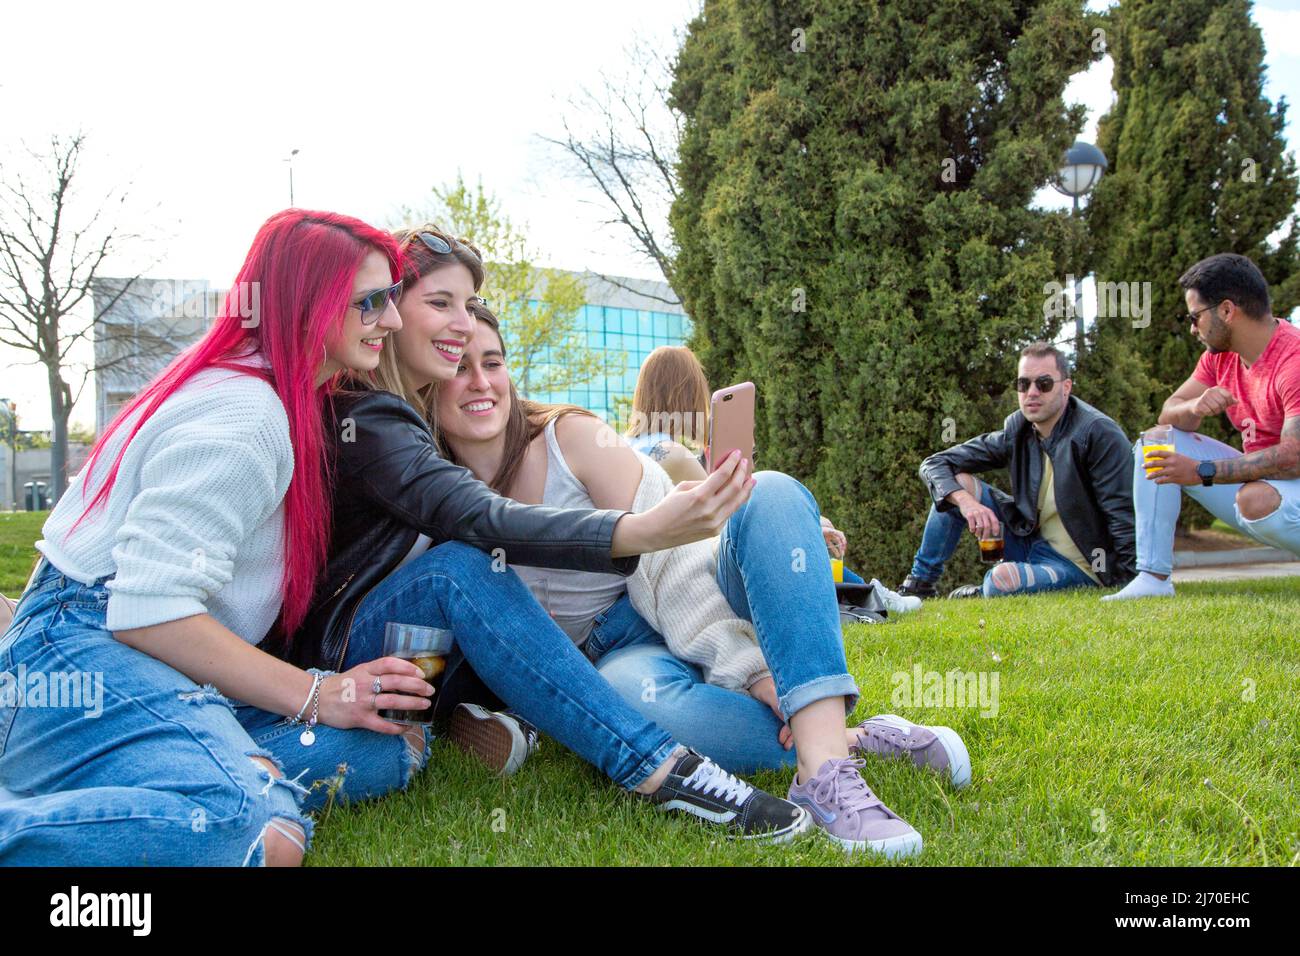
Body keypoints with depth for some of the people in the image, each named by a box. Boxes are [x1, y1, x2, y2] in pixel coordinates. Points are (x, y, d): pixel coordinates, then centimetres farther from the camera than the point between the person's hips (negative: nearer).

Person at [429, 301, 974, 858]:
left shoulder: (572, 437, -5)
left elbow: (666, 558, -12)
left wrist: (752, 666, -23)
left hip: (695, 613, 1)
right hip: (617, 655, 0)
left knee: (772, 495, -29)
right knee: (639, 697, -39)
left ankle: (824, 762, -44)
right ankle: (855, 741, -23)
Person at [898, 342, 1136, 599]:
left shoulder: (1101, 434, -18)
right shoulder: (1017, 431, -3)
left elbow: (1124, 518, -20)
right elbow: (934, 465, -4)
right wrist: (965, 500, -24)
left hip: (1081, 566, -6)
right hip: (1030, 542, 6)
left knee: (1003, 580, -35)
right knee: (956, 483, -6)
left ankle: (982, 594, 4)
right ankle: (919, 587, 3)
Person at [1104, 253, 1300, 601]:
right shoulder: (1220, 355, 4)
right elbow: (1167, 416, 5)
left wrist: (1202, 472, -27)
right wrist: (1194, 407, -20)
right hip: (1257, 477, 8)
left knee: (1256, 499, -40)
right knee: (1154, 445, -2)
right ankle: (1153, 578, -13)